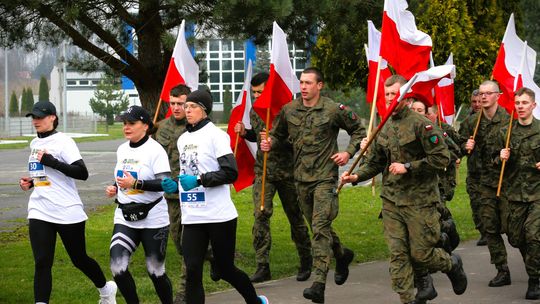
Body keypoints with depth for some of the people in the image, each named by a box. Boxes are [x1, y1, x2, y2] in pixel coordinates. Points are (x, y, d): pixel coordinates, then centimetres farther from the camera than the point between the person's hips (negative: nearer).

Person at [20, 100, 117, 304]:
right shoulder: (35, 143, 13)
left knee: (79, 259, 10)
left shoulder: (63, 141, -10)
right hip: (39, 212, 6)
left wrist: (51, 161, -23)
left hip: (67, 212, -5)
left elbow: (82, 173, -19)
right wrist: (30, 182, 9)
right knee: (42, 263, -7)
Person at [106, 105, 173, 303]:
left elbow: (165, 183, -21)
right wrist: (115, 189, 7)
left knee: (155, 271, 2)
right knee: (117, 266, -10)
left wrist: (136, 183, -28)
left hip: (153, 219, -6)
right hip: (124, 217, 6)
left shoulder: (155, 150, -12)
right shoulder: (122, 150, 10)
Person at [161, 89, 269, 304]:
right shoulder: (182, 139, 14)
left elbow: (231, 173, -15)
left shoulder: (215, 135, -7)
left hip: (219, 216, -6)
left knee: (225, 269, 6)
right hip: (192, 219, 6)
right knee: (192, 272, -4)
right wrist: (175, 185, 5)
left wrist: (199, 179, -22)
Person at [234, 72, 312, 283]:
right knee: (260, 214, -10)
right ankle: (262, 267, -8)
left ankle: (306, 263, 26)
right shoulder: (254, 112, 9)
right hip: (263, 170, 4)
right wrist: (245, 133, 6)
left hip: (286, 171, -4)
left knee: (295, 216, 8)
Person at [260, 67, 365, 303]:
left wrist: (349, 152, -7)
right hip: (301, 177, 5)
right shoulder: (289, 110, 5)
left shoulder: (334, 110, -6)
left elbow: (358, 131, 6)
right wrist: (270, 143, -2)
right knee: (318, 225, 16)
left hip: (325, 176, -5)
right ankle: (342, 255, 44)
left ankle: (319, 283, -17)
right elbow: (279, 135, 19)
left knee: (320, 227, -13)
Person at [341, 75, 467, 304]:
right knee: (397, 254, 0)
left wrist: (408, 167, -17)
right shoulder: (384, 128, 10)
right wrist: (357, 176, -2)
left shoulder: (421, 124, -9)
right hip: (391, 199, 6)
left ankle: (452, 264, 30)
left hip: (419, 199, -5)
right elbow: (374, 162, 17)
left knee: (420, 254, 0)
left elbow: (441, 159, -13)